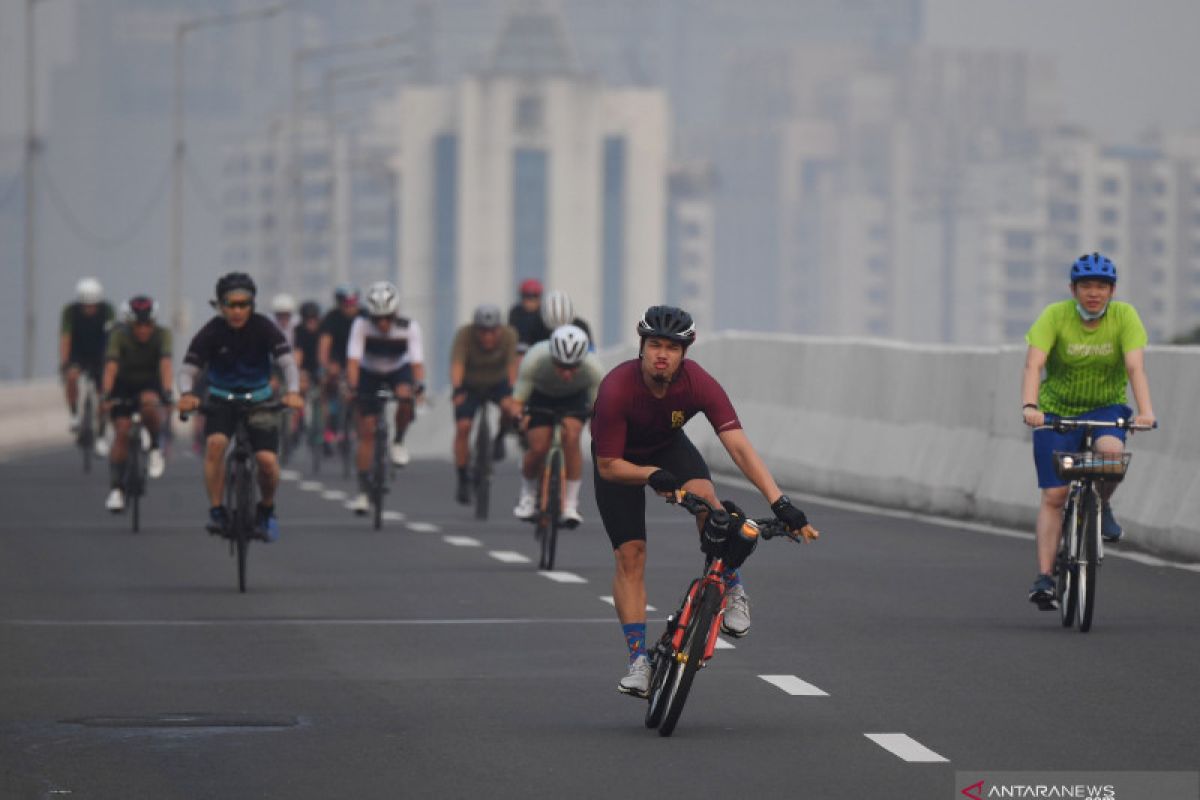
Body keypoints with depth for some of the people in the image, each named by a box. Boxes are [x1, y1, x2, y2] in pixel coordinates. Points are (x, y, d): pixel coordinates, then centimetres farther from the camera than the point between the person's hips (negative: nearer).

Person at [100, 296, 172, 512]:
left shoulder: (161, 334, -20)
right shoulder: (120, 335, -22)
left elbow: (165, 363, -34)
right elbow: (111, 366, -33)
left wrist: (167, 391, -49)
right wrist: (106, 395, -47)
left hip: (150, 384, 0)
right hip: (124, 385, 0)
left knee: (149, 404, -34)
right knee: (122, 432, -15)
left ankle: (155, 448, -9)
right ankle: (116, 490, -11)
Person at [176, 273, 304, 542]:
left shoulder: (263, 328, -15)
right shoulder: (212, 332, -15)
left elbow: (288, 361, -24)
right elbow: (188, 369, -20)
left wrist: (293, 392, -44)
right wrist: (187, 394, -42)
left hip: (259, 400, 0)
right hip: (221, 399, 0)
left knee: (267, 460, -17)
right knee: (215, 443, -30)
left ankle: (266, 510, 13)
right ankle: (216, 511, -19)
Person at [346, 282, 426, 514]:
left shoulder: (409, 327, -27)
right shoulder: (362, 325, -28)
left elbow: (417, 361, -34)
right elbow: (353, 359, -34)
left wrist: (419, 386, -51)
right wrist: (352, 387, -48)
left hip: (398, 370, 0)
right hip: (370, 373, 0)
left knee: (405, 397, -35)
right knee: (366, 431, -8)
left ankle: (398, 441, -6)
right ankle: (363, 491, -3)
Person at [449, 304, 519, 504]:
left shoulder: (508, 335, -23)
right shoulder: (464, 335, -26)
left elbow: (512, 366, -31)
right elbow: (457, 365, -37)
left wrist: (514, 391, -46)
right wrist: (457, 389, -54)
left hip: (498, 383, 0)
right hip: (470, 386, 0)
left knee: (512, 408, -30)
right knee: (463, 426, -18)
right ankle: (463, 481, -7)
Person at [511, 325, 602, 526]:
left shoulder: (592, 368, -35)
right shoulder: (534, 360, -37)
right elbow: (517, 400, -31)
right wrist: (518, 417, -51)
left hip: (574, 398, 0)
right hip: (540, 396, 0)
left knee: (571, 437, -26)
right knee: (538, 448, -17)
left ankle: (570, 505, -17)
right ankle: (527, 496, 14)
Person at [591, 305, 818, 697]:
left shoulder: (699, 384, -31)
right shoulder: (616, 389, -36)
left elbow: (740, 447, -35)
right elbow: (608, 466, -28)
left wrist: (780, 503, -44)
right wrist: (654, 476, -45)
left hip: (668, 445, 1)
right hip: (621, 460, -1)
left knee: (704, 497, -30)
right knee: (630, 555, -11)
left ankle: (732, 590, -7)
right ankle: (639, 660, -4)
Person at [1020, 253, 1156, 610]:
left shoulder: (1124, 316, -12)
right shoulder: (1055, 316, -15)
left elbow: (1135, 367, -22)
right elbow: (1033, 365, -25)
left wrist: (1145, 410, -38)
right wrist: (1029, 406, -42)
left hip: (1106, 408, 0)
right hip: (1057, 411, 0)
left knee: (1112, 451, -32)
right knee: (1053, 496, -8)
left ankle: (1101, 506, -1)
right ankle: (1044, 576, -5)